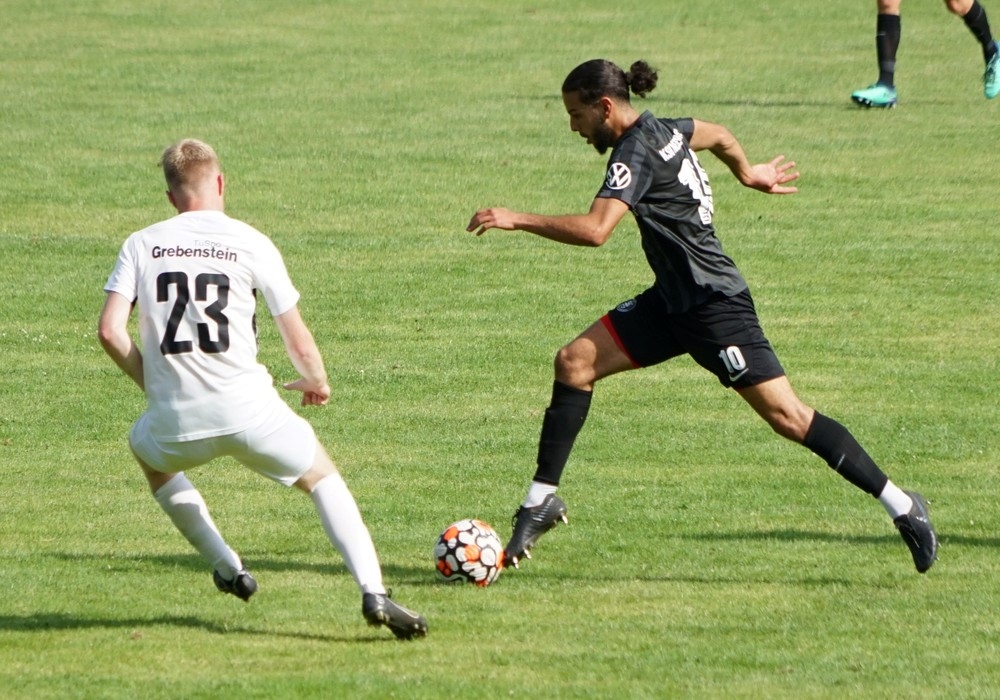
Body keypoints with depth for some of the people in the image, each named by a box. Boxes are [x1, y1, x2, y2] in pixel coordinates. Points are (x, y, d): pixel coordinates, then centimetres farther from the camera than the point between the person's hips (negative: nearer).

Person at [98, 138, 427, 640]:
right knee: (322, 478, 20)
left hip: (177, 423, 1)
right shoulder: (251, 244, 1)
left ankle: (226, 567, 31)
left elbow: (110, 331, -4)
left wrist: (152, 382, 13)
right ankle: (373, 591, -1)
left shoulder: (141, 245, 6)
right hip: (248, 410, -1)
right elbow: (298, 341, 2)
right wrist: (316, 382, 24)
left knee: (147, 451, 37)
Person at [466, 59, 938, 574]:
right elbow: (717, 135, 28)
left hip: (714, 306, -10)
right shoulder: (661, 130, 7)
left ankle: (902, 507, -4)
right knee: (575, 362, 1)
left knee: (786, 416, -11)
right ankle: (542, 501, 6)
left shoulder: (636, 153, -20)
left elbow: (594, 229, -34)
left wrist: (515, 219, -29)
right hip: (674, 300, 10)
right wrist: (747, 173, 45)